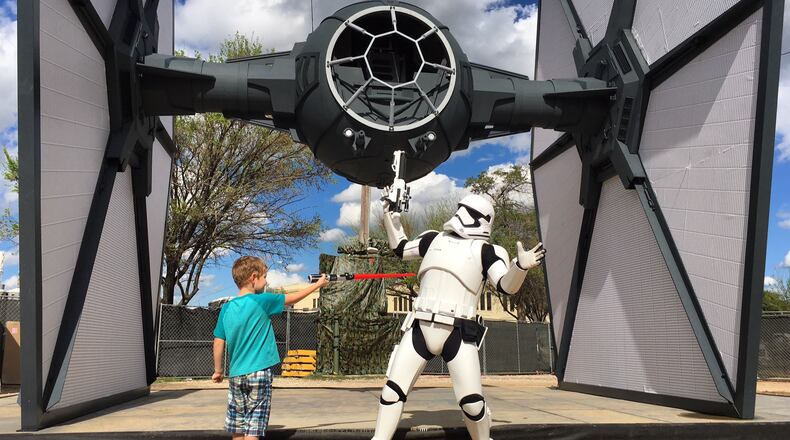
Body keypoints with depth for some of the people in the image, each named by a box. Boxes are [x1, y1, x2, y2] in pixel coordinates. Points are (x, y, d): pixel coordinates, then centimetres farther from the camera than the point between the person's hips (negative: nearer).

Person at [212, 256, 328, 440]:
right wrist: (318, 284, 17)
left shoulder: (226, 308, 3)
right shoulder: (261, 301, -9)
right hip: (259, 373, -5)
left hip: (236, 375, 5)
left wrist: (218, 371, 15)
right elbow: (293, 298, 3)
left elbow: (219, 342, 4)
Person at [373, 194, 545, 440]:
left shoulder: (485, 251, 0)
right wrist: (390, 217, 22)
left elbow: (507, 286, -14)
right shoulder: (434, 239, 14)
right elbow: (401, 249, 28)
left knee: (472, 401, -5)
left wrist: (521, 266, -34)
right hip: (421, 327, 4)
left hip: (458, 332, -4)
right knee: (393, 388, 3)